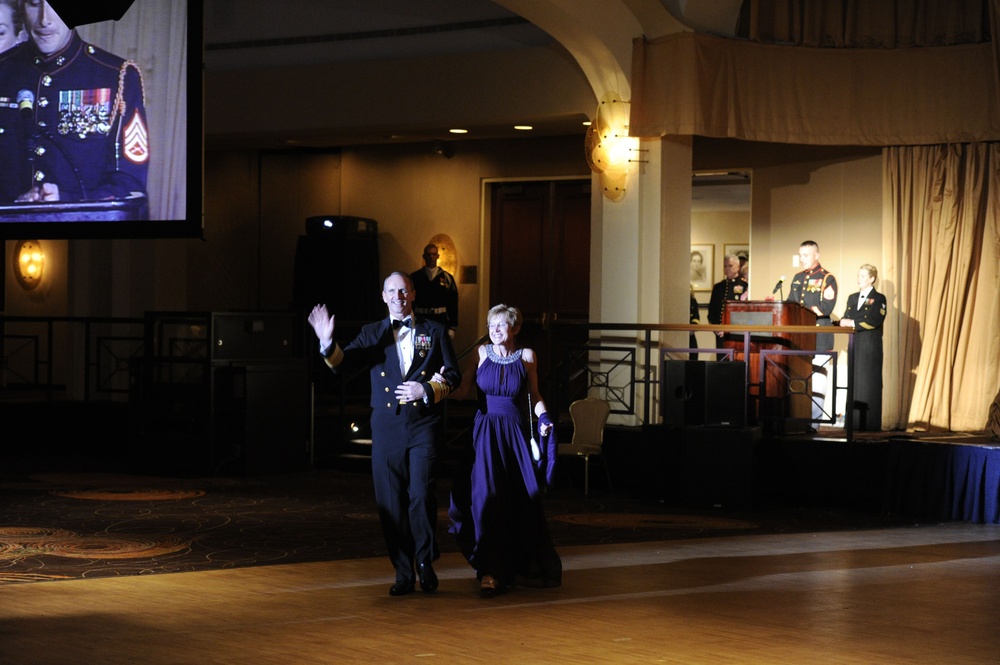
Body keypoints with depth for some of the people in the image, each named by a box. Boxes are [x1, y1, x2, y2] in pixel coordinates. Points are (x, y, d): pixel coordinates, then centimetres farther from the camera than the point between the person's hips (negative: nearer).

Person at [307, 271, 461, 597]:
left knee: (421, 495, -11)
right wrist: (328, 343, -23)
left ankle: (425, 562, 9)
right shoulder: (373, 334, 11)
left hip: (422, 425, -2)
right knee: (391, 503, 2)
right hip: (386, 427, 2)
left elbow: (452, 374, 8)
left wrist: (427, 390, -11)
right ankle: (403, 573, 10)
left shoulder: (434, 332, 9)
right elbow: (343, 362, -2)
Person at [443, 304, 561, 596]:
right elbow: (461, 391, 0)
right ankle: (489, 571, -8)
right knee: (485, 498, -13)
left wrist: (543, 418, -4)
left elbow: (534, 395, 13)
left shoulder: (526, 357, 5)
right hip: (486, 434, -1)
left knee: (521, 504, 5)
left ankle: (519, 566, 25)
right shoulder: (481, 353, 2)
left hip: (516, 435, 1)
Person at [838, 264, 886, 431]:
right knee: (854, 382, 3)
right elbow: (844, 320, 13)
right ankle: (854, 422, 5)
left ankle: (869, 422, -5)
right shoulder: (852, 298, 18)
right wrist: (845, 322, -10)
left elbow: (874, 321, -14)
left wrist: (852, 323, -12)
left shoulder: (879, 299, -1)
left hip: (871, 346, -6)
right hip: (854, 344, 6)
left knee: (869, 383, -6)